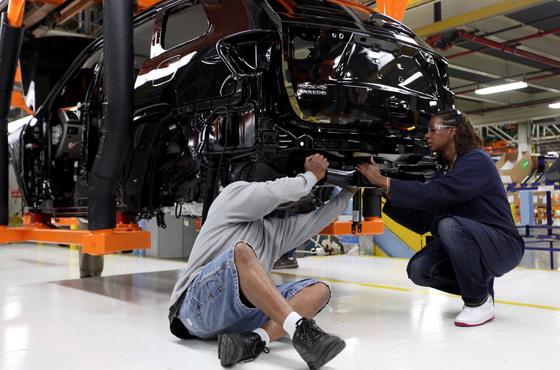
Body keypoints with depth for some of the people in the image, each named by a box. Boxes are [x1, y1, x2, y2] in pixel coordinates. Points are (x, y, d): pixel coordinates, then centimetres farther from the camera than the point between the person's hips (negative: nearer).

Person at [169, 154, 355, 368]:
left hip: (243, 310, 7)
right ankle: (301, 330, -45)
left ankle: (253, 341, -36)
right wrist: (312, 175, 10)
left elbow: (318, 219, 27)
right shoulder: (235, 193, 8)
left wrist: (350, 190, 29)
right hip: (200, 301, -6)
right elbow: (279, 191, -6)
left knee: (319, 290, -10)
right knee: (241, 252, -35)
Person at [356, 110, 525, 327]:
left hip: (502, 244, -7)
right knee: (418, 270, -14)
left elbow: (434, 194, -30)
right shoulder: (445, 170, 9)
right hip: (468, 244, 7)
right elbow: (422, 221, 4)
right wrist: (387, 197, -5)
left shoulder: (477, 161, -15)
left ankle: (480, 302, -17)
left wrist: (384, 182, -25)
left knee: (449, 225, -34)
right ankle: (479, 287, 9)